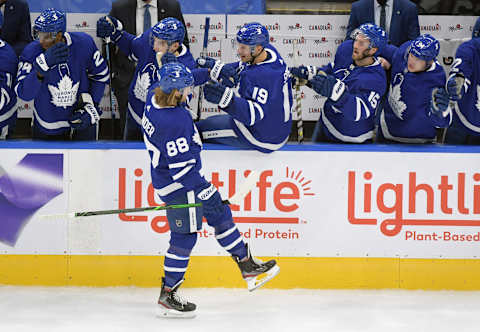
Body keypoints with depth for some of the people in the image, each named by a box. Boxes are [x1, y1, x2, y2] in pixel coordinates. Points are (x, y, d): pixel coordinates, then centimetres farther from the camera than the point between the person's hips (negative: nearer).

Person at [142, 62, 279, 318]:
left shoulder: (154, 98, -5)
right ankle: (167, 296, 10)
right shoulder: (174, 123, -33)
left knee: (220, 213, 19)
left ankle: (248, 267, 30)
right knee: (184, 237, 0)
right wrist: (202, 190, -25)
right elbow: (181, 166, -31)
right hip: (178, 186, -11)